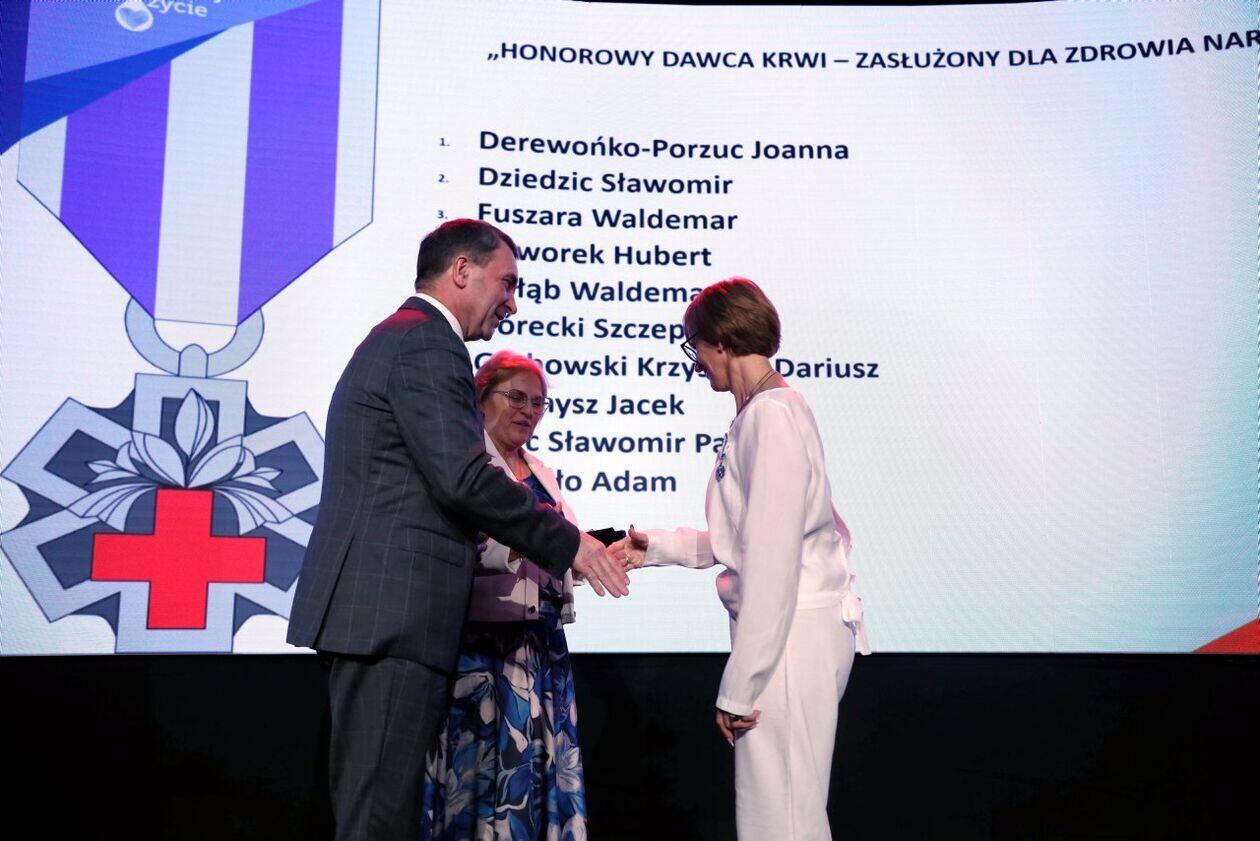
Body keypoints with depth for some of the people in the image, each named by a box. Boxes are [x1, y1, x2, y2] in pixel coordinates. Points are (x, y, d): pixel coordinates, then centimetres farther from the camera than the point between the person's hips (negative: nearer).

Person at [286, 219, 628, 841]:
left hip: (372, 609, 11)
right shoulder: (426, 344, -10)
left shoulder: (396, 337, 23)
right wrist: (566, 542, -9)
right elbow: (464, 479, -20)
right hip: (394, 610, -11)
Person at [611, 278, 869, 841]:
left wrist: (739, 686, -17)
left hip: (790, 632, -10)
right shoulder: (760, 413, 15)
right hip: (786, 632, 10)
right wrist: (657, 547, 25)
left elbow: (773, 560, -19)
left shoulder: (773, 415, -14)